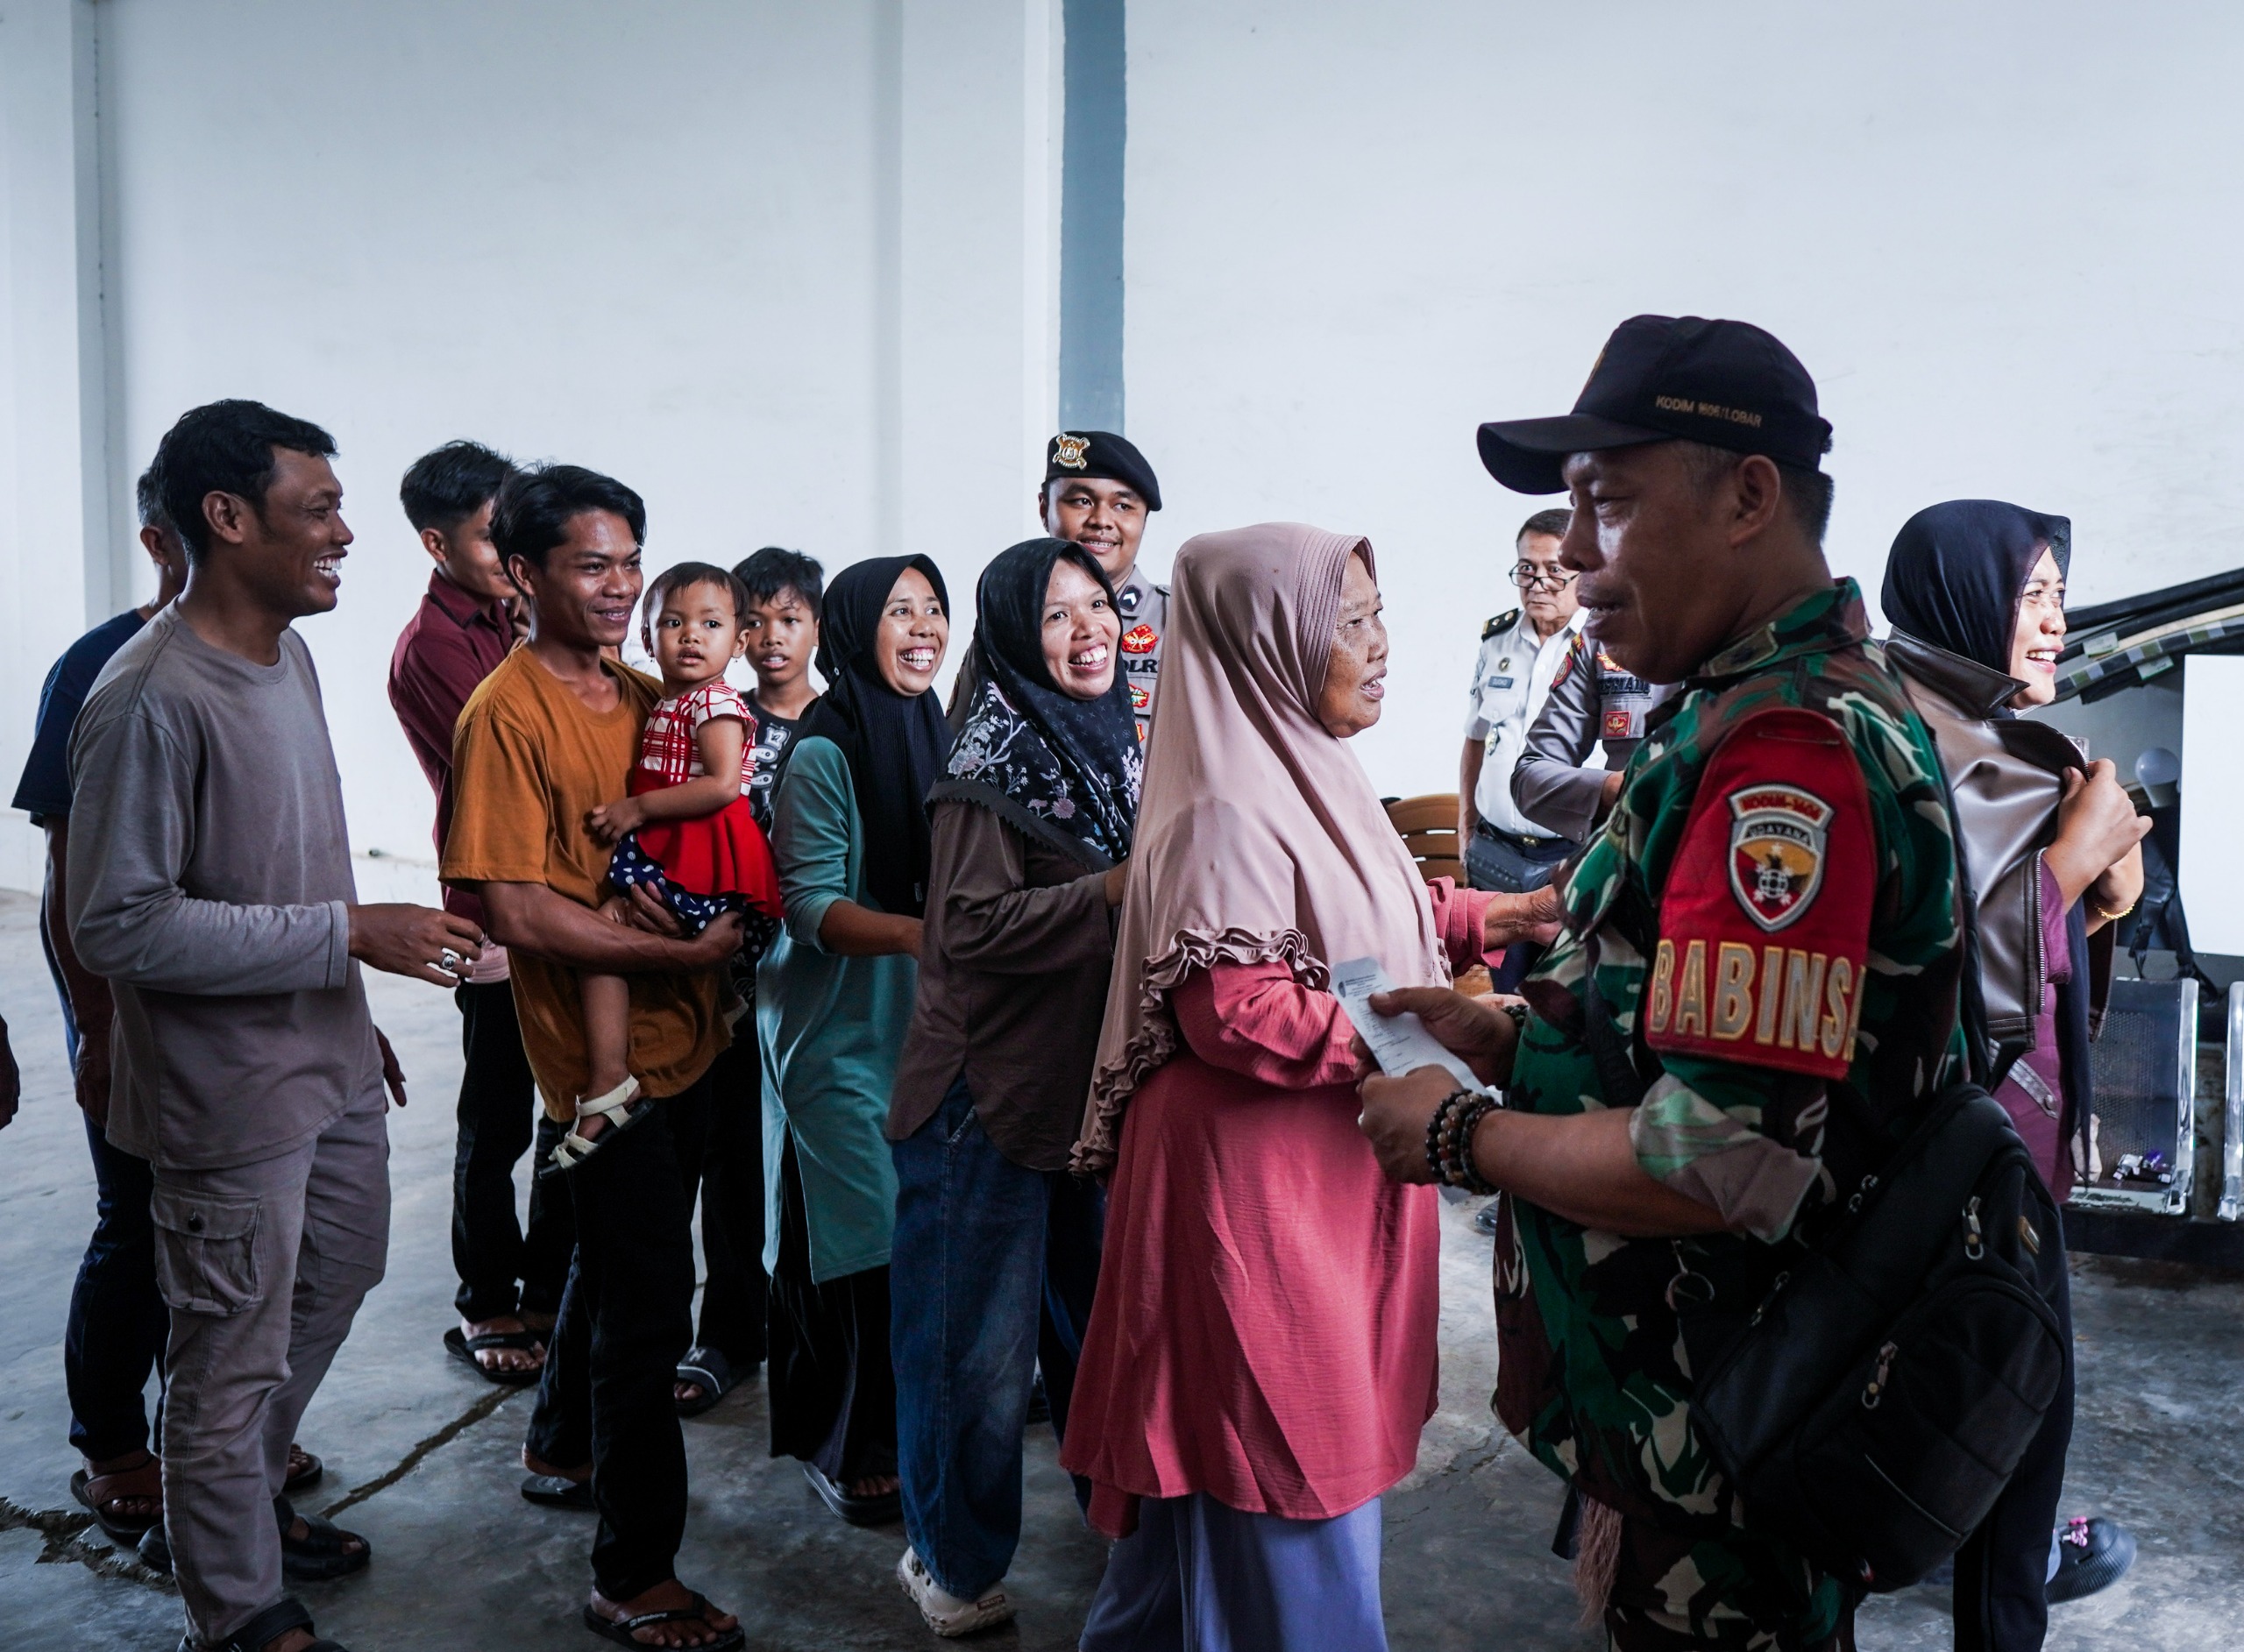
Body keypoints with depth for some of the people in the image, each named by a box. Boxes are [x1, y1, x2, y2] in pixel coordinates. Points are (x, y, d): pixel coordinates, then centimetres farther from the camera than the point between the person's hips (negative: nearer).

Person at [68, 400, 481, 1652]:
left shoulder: (289, 656, 5)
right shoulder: (149, 699, -23)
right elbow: (118, 925, -24)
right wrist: (350, 932, -25)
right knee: (233, 1357, 8)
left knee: (335, 1282, 24)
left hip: (331, 1069, 9)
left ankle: (250, 1494, 48)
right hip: (230, 1101, -9)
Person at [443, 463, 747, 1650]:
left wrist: (724, 916, 0)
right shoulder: (508, 713, -15)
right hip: (602, 1051, -8)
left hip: (681, 1038, 8)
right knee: (649, 1301, -2)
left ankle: (561, 1447, 48)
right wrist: (683, 952, -18)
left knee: (619, 1256, 24)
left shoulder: (648, 696, 8)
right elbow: (515, 910, -20)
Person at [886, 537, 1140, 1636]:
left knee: (1104, 1310, 19)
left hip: (1099, 1078, 7)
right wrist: (1116, 894, -27)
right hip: (994, 1092, -7)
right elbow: (972, 925, -24)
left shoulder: (1116, 742, 9)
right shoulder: (989, 770, -15)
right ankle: (953, 1563, 26)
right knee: (986, 1345, 5)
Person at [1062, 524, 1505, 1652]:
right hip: (1257, 1185, -10)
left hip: (1323, 1176, 10)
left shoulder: (1302, 775, 9)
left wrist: (1490, 918, 10)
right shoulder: (1227, 816, -21)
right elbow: (1234, 1013, -25)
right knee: (1285, 1489, 4)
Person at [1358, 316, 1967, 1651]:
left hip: (1715, 1459, -9)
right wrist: (1510, 1041, 4)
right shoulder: (1814, 705, 8)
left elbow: (1720, 1164, -31)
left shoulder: (1788, 753, -26)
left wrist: (1463, 1136, -16)